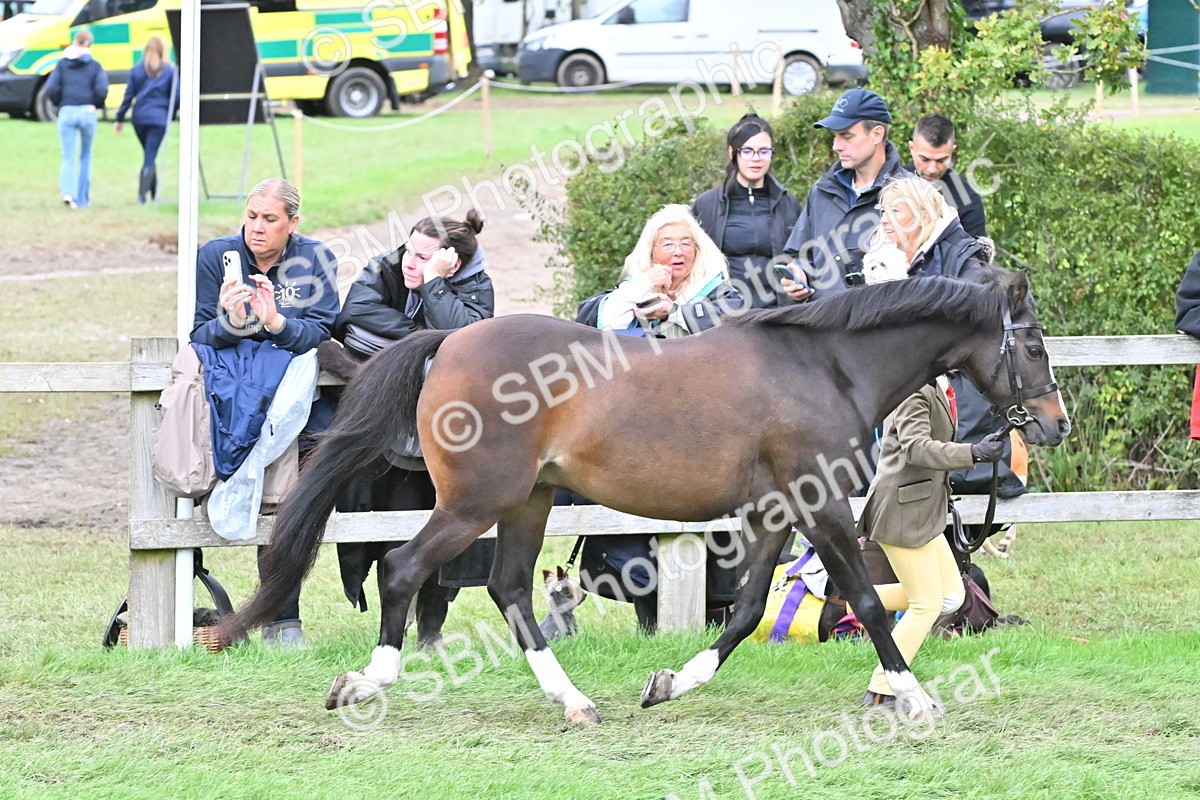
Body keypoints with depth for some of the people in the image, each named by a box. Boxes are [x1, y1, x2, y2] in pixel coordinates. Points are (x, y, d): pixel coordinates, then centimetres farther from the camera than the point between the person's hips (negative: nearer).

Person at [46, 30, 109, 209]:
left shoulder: (62, 64, 5)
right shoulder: (94, 65, 2)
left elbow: (51, 89, -4)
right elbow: (101, 90, -10)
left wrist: (60, 103, 13)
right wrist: (97, 105, 9)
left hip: (67, 113, 0)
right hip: (88, 112, 0)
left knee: (68, 157, 0)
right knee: (85, 157, 14)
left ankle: (67, 192, -23)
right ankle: (82, 199, 15)